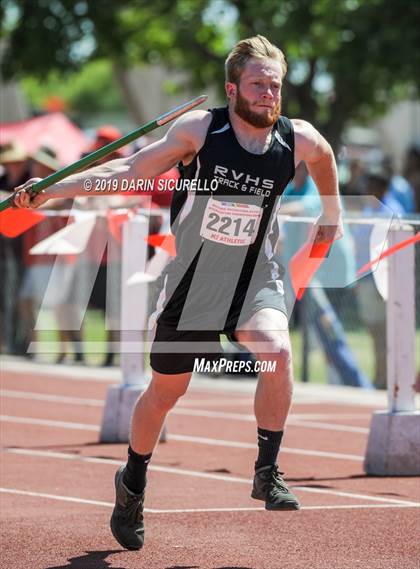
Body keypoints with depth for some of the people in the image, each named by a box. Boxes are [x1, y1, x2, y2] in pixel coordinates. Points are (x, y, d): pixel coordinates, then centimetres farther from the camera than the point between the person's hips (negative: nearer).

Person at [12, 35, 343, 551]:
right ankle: (132, 483, 38)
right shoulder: (200, 129, -16)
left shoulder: (297, 139, -9)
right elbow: (130, 170, -10)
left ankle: (267, 472, -13)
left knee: (278, 352, -29)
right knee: (166, 390, 11)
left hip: (254, 277, 1)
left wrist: (332, 213, 27)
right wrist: (50, 189, -17)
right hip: (191, 280, -1)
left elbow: (324, 156, 16)